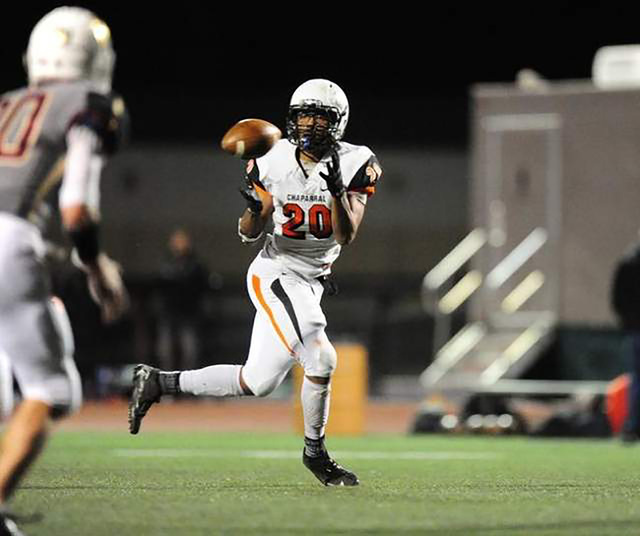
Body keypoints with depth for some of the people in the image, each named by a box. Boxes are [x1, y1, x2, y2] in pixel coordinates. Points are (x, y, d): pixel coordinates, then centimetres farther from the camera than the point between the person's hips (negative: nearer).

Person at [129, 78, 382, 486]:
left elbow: (346, 236, -16)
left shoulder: (355, 165, -7)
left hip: (311, 282, 4)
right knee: (320, 360, -19)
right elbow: (249, 234, 0)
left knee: (256, 383, 6)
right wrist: (255, 209, -23)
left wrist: (337, 190, -32)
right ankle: (315, 452, 1)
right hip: (277, 273, -4)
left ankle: (157, 382, 22)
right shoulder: (274, 162, -6)